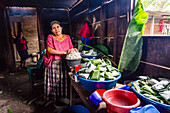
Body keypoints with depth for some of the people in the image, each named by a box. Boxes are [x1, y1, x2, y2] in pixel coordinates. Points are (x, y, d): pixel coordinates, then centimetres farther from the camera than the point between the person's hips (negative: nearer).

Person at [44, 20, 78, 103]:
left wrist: (73, 49, -9)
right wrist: (64, 52, -19)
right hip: (54, 63, -2)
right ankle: (54, 98, 19)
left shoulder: (67, 37, 10)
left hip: (65, 62, 3)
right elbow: (50, 50, -13)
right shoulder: (50, 37, -1)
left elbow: (71, 48, 16)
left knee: (64, 80, 4)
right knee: (55, 81, 2)